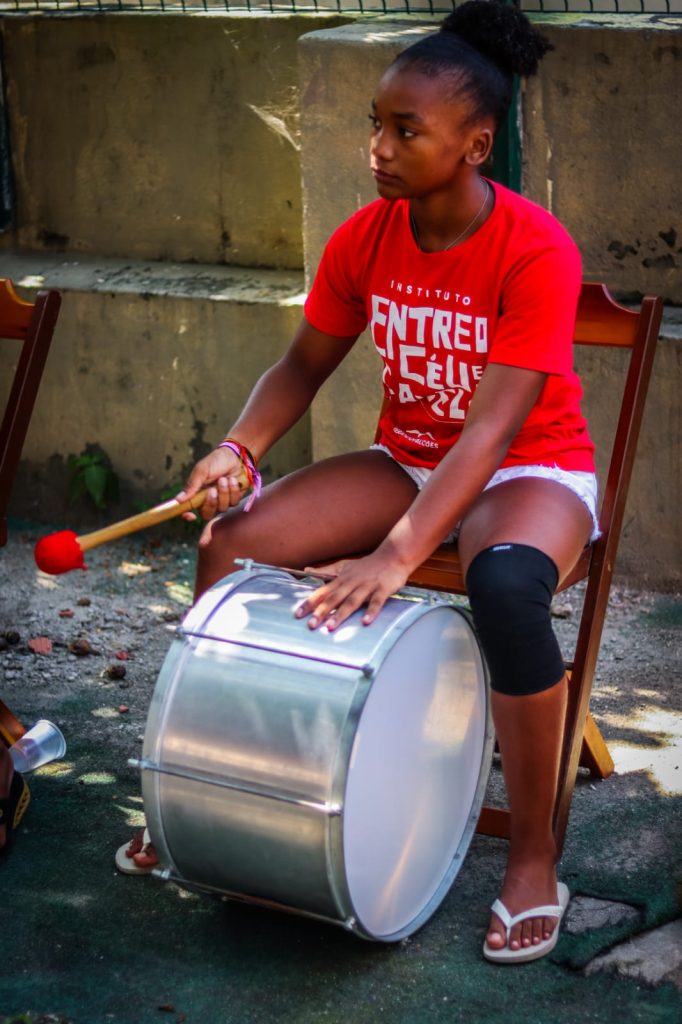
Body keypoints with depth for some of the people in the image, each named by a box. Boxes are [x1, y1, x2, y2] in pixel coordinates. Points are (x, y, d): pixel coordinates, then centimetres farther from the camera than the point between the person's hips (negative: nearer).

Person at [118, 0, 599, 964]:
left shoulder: (536, 251, -23)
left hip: (529, 469, -5)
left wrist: (398, 554, -40)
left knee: (505, 585, -40)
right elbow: (303, 366, 5)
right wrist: (239, 447, -16)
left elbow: (494, 425, -31)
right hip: (405, 460, 6)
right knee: (230, 542, -14)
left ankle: (534, 856, -21)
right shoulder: (365, 239, -6)